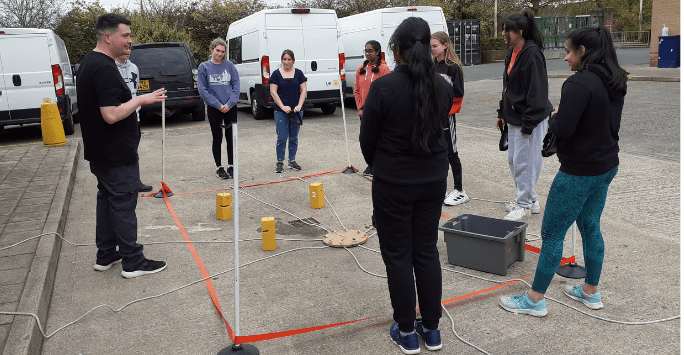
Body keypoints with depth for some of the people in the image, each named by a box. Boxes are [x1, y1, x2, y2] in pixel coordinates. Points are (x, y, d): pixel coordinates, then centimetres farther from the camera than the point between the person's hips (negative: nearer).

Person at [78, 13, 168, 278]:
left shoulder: (90, 62, 11)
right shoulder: (104, 68, -22)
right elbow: (112, 115, -27)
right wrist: (141, 100, -17)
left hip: (100, 153, 10)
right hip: (117, 155, -10)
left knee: (107, 200, 17)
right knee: (123, 205, -2)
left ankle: (105, 256, 27)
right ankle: (132, 262, 8)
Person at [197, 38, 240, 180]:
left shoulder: (229, 65, 4)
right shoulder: (204, 67, 0)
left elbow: (236, 85, 2)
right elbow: (203, 90, -4)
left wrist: (229, 104, -11)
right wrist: (218, 105, -11)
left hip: (231, 108, 2)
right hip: (214, 109, -1)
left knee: (231, 137, 5)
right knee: (217, 138, 5)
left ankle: (231, 166, 16)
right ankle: (219, 167, 15)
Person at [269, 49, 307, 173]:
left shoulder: (298, 73, 7)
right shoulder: (276, 73, 2)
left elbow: (303, 90, 5)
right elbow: (273, 92, -2)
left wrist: (299, 106, -9)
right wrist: (283, 107, -12)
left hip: (296, 111, 2)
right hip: (281, 111, -2)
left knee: (294, 137, 8)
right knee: (282, 137, -4)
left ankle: (292, 161, 18)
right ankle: (279, 162, 6)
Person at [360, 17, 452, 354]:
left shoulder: (383, 86, -16)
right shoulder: (442, 86, -1)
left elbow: (367, 139, -6)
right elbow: (438, 129, 9)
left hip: (393, 183, -4)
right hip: (433, 179, 5)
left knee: (398, 255, 8)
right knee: (426, 252, 14)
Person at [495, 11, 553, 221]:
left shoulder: (532, 54, -18)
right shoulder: (512, 52, 11)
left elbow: (537, 92, -21)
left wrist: (528, 124, -21)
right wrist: (502, 113, 17)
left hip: (530, 119, -10)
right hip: (514, 117, 10)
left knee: (524, 162, -3)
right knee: (514, 161, 16)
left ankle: (524, 205, 11)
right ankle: (530, 200, 29)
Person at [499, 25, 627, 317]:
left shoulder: (579, 84, -22)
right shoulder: (616, 82, 7)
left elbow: (562, 129, -28)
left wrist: (555, 116, -6)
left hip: (580, 171, -9)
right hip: (607, 166, 9)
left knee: (552, 233, 1)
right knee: (590, 226, 21)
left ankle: (535, 299, 11)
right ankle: (591, 292, 34)